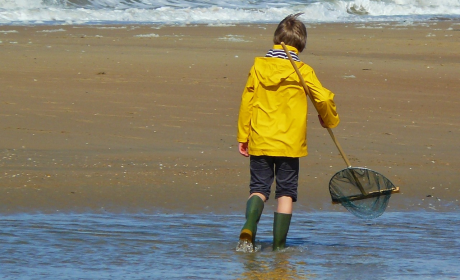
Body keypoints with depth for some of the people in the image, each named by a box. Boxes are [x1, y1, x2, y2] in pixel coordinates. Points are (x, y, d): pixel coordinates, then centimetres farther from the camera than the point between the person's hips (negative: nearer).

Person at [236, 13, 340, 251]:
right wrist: (330, 120, 17)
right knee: (285, 192, 8)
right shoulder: (303, 71, -5)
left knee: (258, 188, 9)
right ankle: (279, 244, 4)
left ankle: (248, 229, -18)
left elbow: (247, 102, 3)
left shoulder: (259, 66, 1)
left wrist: (242, 136, 10)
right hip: (290, 143, -2)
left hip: (260, 142, 2)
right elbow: (324, 98, -5)